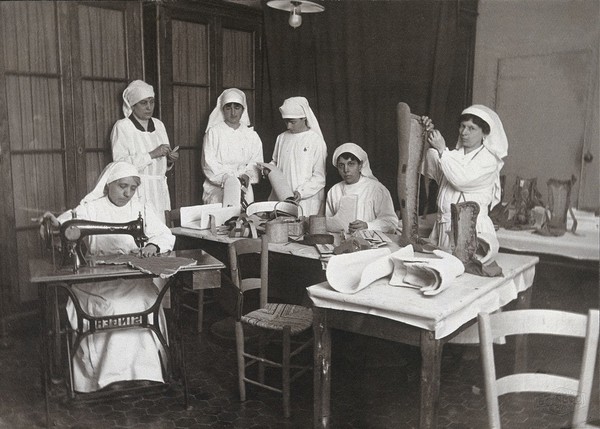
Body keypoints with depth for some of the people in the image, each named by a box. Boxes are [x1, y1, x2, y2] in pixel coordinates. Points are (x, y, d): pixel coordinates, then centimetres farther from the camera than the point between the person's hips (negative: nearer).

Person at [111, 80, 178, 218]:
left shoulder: (159, 125, 15)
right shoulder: (122, 127, -2)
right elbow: (120, 163, -14)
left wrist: (170, 160, 0)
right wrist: (151, 154, -17)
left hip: (160, 189, 5)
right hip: (137, 191, -5)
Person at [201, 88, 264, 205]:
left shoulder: (251, 135, 11)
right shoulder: (213, 132, 1)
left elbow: (256, 162, 5)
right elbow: (209, 164, -6)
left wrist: (247, 175, -16)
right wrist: (226, 179, -21)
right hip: (217, 190, -2)